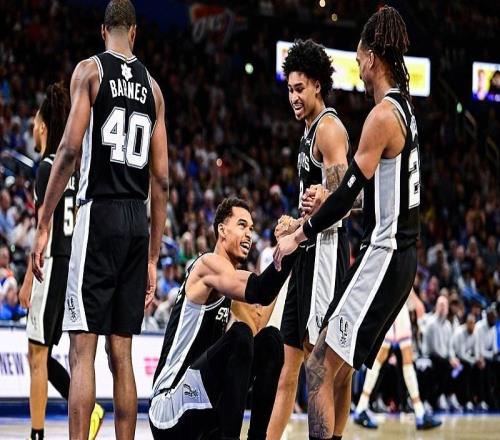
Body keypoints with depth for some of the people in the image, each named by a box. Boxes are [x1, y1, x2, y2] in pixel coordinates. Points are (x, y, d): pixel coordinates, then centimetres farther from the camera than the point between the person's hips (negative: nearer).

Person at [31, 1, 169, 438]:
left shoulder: (90, 70, -1)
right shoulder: (152, 85, 14)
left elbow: (70, 148, -11)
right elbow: (161, 178, 13)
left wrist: (44, 224, -9)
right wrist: (153, 258, 16)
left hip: (99, 211, -5)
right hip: (138, 220, 5)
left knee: (83, 348, -8)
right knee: (121, 353, 9)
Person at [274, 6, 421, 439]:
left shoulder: (383, 114, -16)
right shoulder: (405, 109, 13)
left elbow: (349, 192, -17)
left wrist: (298, 236, -8)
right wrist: (327, 198, 27)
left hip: (381, 258, -10)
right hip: (400, 255, 10)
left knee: (320, 369, -12)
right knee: (339, 368, 19)